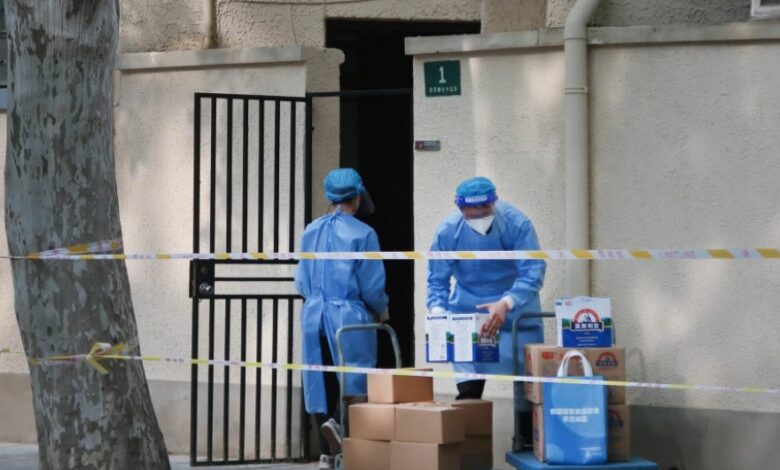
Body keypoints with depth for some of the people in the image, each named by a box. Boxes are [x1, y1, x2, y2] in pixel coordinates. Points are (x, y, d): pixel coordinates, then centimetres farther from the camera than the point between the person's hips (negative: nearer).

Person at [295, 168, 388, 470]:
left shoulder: (310, 232, 6)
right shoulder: (362, 234, -8)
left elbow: (301, 281, 11)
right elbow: (371, 284, -7)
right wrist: (381, 310, 11)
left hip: (314, 318, 5)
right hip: (350, 318, -5)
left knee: (322, 383, 9)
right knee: (353, 380, 1)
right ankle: (339, 423, -27)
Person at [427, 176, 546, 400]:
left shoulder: (517, 224, -23)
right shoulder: (447, 231, -17)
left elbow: (532, 272, -27)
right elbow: (437, 280, -8)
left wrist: (506, 304, -42)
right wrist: (438, 311, -27)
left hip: (516, 311, -1)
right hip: (466, 312, 1)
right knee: (468, 388, -5)